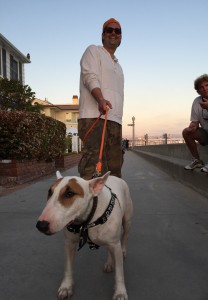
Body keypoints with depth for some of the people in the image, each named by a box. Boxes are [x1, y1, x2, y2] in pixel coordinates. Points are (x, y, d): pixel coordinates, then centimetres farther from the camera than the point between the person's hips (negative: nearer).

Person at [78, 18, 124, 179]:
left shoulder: (118, 65, 31)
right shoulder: (93, 51, 9)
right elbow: (90, 76, -9)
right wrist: (100, 99, -28)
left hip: (115, 119, 8)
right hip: (95, 116, -8)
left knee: (114, 165, 7)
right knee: (93, 166, -17)